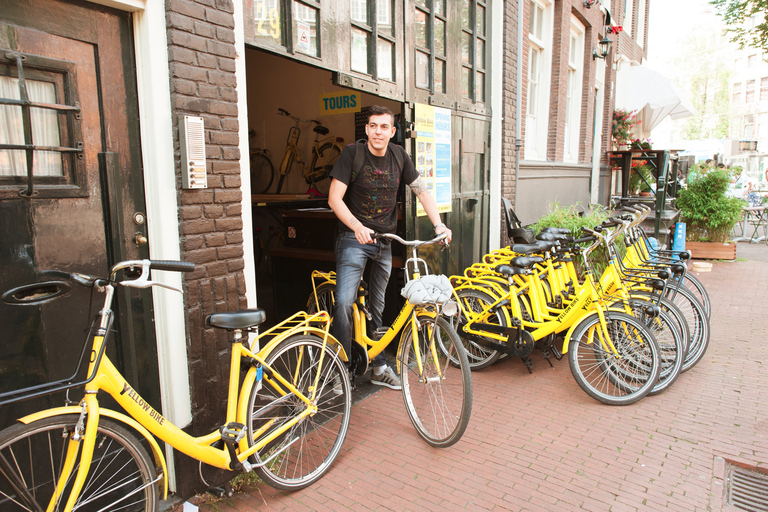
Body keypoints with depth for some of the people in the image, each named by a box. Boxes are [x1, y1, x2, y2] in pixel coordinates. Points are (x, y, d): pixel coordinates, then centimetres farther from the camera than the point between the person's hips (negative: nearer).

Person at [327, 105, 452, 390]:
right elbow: (334, 198, -14)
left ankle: (379, 368, 25)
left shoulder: (398, 156, 4)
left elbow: (422, 191, 8)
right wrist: (356, 226, -30)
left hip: (385, 241, 4)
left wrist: (438, 224, -6)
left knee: (377, 306, 13)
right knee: (344, 302, -16)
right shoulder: (352, 153, -8)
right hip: (354, 238, -4)